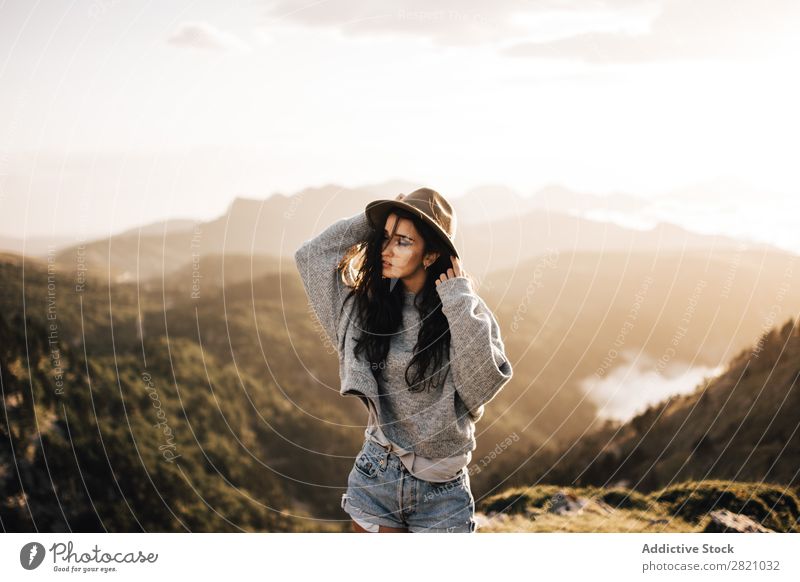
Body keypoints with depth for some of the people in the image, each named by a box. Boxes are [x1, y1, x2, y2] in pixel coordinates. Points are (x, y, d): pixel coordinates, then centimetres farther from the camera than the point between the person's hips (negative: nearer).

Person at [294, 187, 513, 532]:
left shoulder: (465, 312, -6)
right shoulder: (368, 305, 2)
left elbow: (482, 386, -19)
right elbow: (311, 255, -1)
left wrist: (459, 303, -17)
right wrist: (372, 222, -2)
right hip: (375, 478, 2)